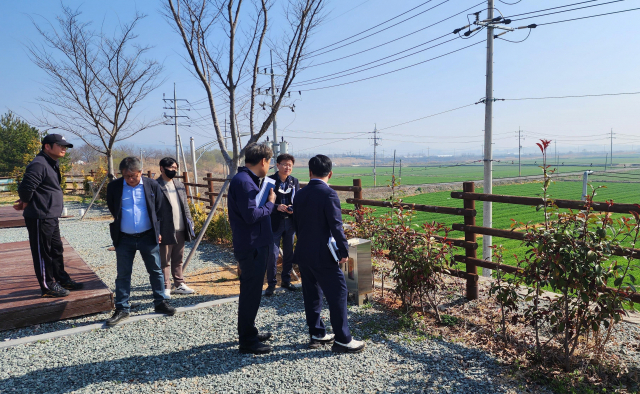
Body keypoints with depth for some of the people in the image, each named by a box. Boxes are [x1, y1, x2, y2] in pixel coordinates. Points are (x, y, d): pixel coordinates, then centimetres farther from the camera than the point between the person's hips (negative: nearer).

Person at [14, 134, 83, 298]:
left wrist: (25, 202, 10)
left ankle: (61, 279, 31)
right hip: (40, 218, -10)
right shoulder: (39, 165, -18)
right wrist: (25, 203, -7)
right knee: (42, 252, 2)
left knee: (56, 249, 18)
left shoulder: (52, 164, 15)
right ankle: (48, 286, 12)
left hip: (51, 217, 10)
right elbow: (26, 187, -26)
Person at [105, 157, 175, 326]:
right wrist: (118, 226, 11)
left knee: (156, 271, 8)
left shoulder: (152, 185, -3)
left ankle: (160, 302, 22)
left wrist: (158, 231, 4)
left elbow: (159, 211, 5)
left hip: (148, 236, 0)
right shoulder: (114, 187, -3)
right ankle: (122, 309, 19)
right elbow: (112, 210, 11)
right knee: (123, 274, 7)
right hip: (124, 239, 0)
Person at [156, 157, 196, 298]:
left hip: (180, 230, 7)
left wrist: (190, 222, 10)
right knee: (165, 262, 4)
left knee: (178, 260, 16)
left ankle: (179, 285, 26)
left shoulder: (180, 185, 14)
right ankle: (166, 288, 13)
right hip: (166, 231, -7)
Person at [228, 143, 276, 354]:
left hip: (256, 246, 10)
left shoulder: (247, 180, 12)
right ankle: (247, 341, 13)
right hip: (252, 247, -10)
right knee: (251, 293, 0)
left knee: (251, 291, 20)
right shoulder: (243, 182, -19)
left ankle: (249, 332, 35)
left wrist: (268, 202, 3)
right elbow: (251, 215, -25)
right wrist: (270, 203, -12)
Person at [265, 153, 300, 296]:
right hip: (275, 222, -4)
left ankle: (286, 280, 28)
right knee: (272, 254, -2)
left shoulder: (294, 181, 7)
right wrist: (277, 207, -24)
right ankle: (271, 284, 13)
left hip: (290, 222, 5)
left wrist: (293, 208, -13)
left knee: (289, 253, 13)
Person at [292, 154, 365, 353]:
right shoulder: (329, 194, -15)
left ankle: (317, 334, 24)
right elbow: (336, 225, -17)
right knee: (337, 294, 1)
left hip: (303, 253, 8)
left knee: (311, 294, 15)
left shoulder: (300, 194, 7)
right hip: (323, 255, -7)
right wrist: (344, 250, -9)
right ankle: (342, 340, 7)